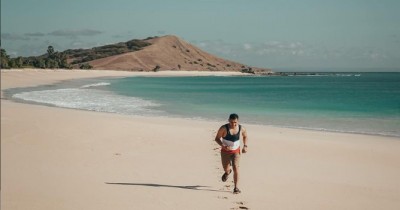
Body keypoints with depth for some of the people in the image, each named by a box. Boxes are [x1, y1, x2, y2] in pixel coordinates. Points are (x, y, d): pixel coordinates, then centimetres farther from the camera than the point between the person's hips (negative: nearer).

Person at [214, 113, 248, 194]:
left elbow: (245, 136, 10)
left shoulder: (241, 128, -11)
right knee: (226, 168, 16)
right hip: (225, 151, 0)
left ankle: (236, 187, -11)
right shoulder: (224, 128, -20)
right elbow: (217, 138, -13)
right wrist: (223, 145, -30)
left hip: (236, 151, 0)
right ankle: (228, 172, 55)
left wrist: (245, 146, -4)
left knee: (236, 167, -16)